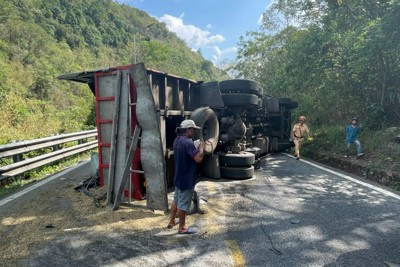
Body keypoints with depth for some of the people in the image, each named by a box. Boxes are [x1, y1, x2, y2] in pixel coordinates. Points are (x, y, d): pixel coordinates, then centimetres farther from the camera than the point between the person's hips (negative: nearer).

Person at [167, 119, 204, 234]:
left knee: (176, 200, 22)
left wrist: (196, 147, 10)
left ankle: (172, 221, 36)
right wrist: (201, 147, -12)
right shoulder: (188, 142, -24)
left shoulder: (177, 140, 6)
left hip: (179, 176, 9)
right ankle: (182, 227, 18)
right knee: (183, 203, 4)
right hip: (186, 179, -9)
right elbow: (198, 158, -28)